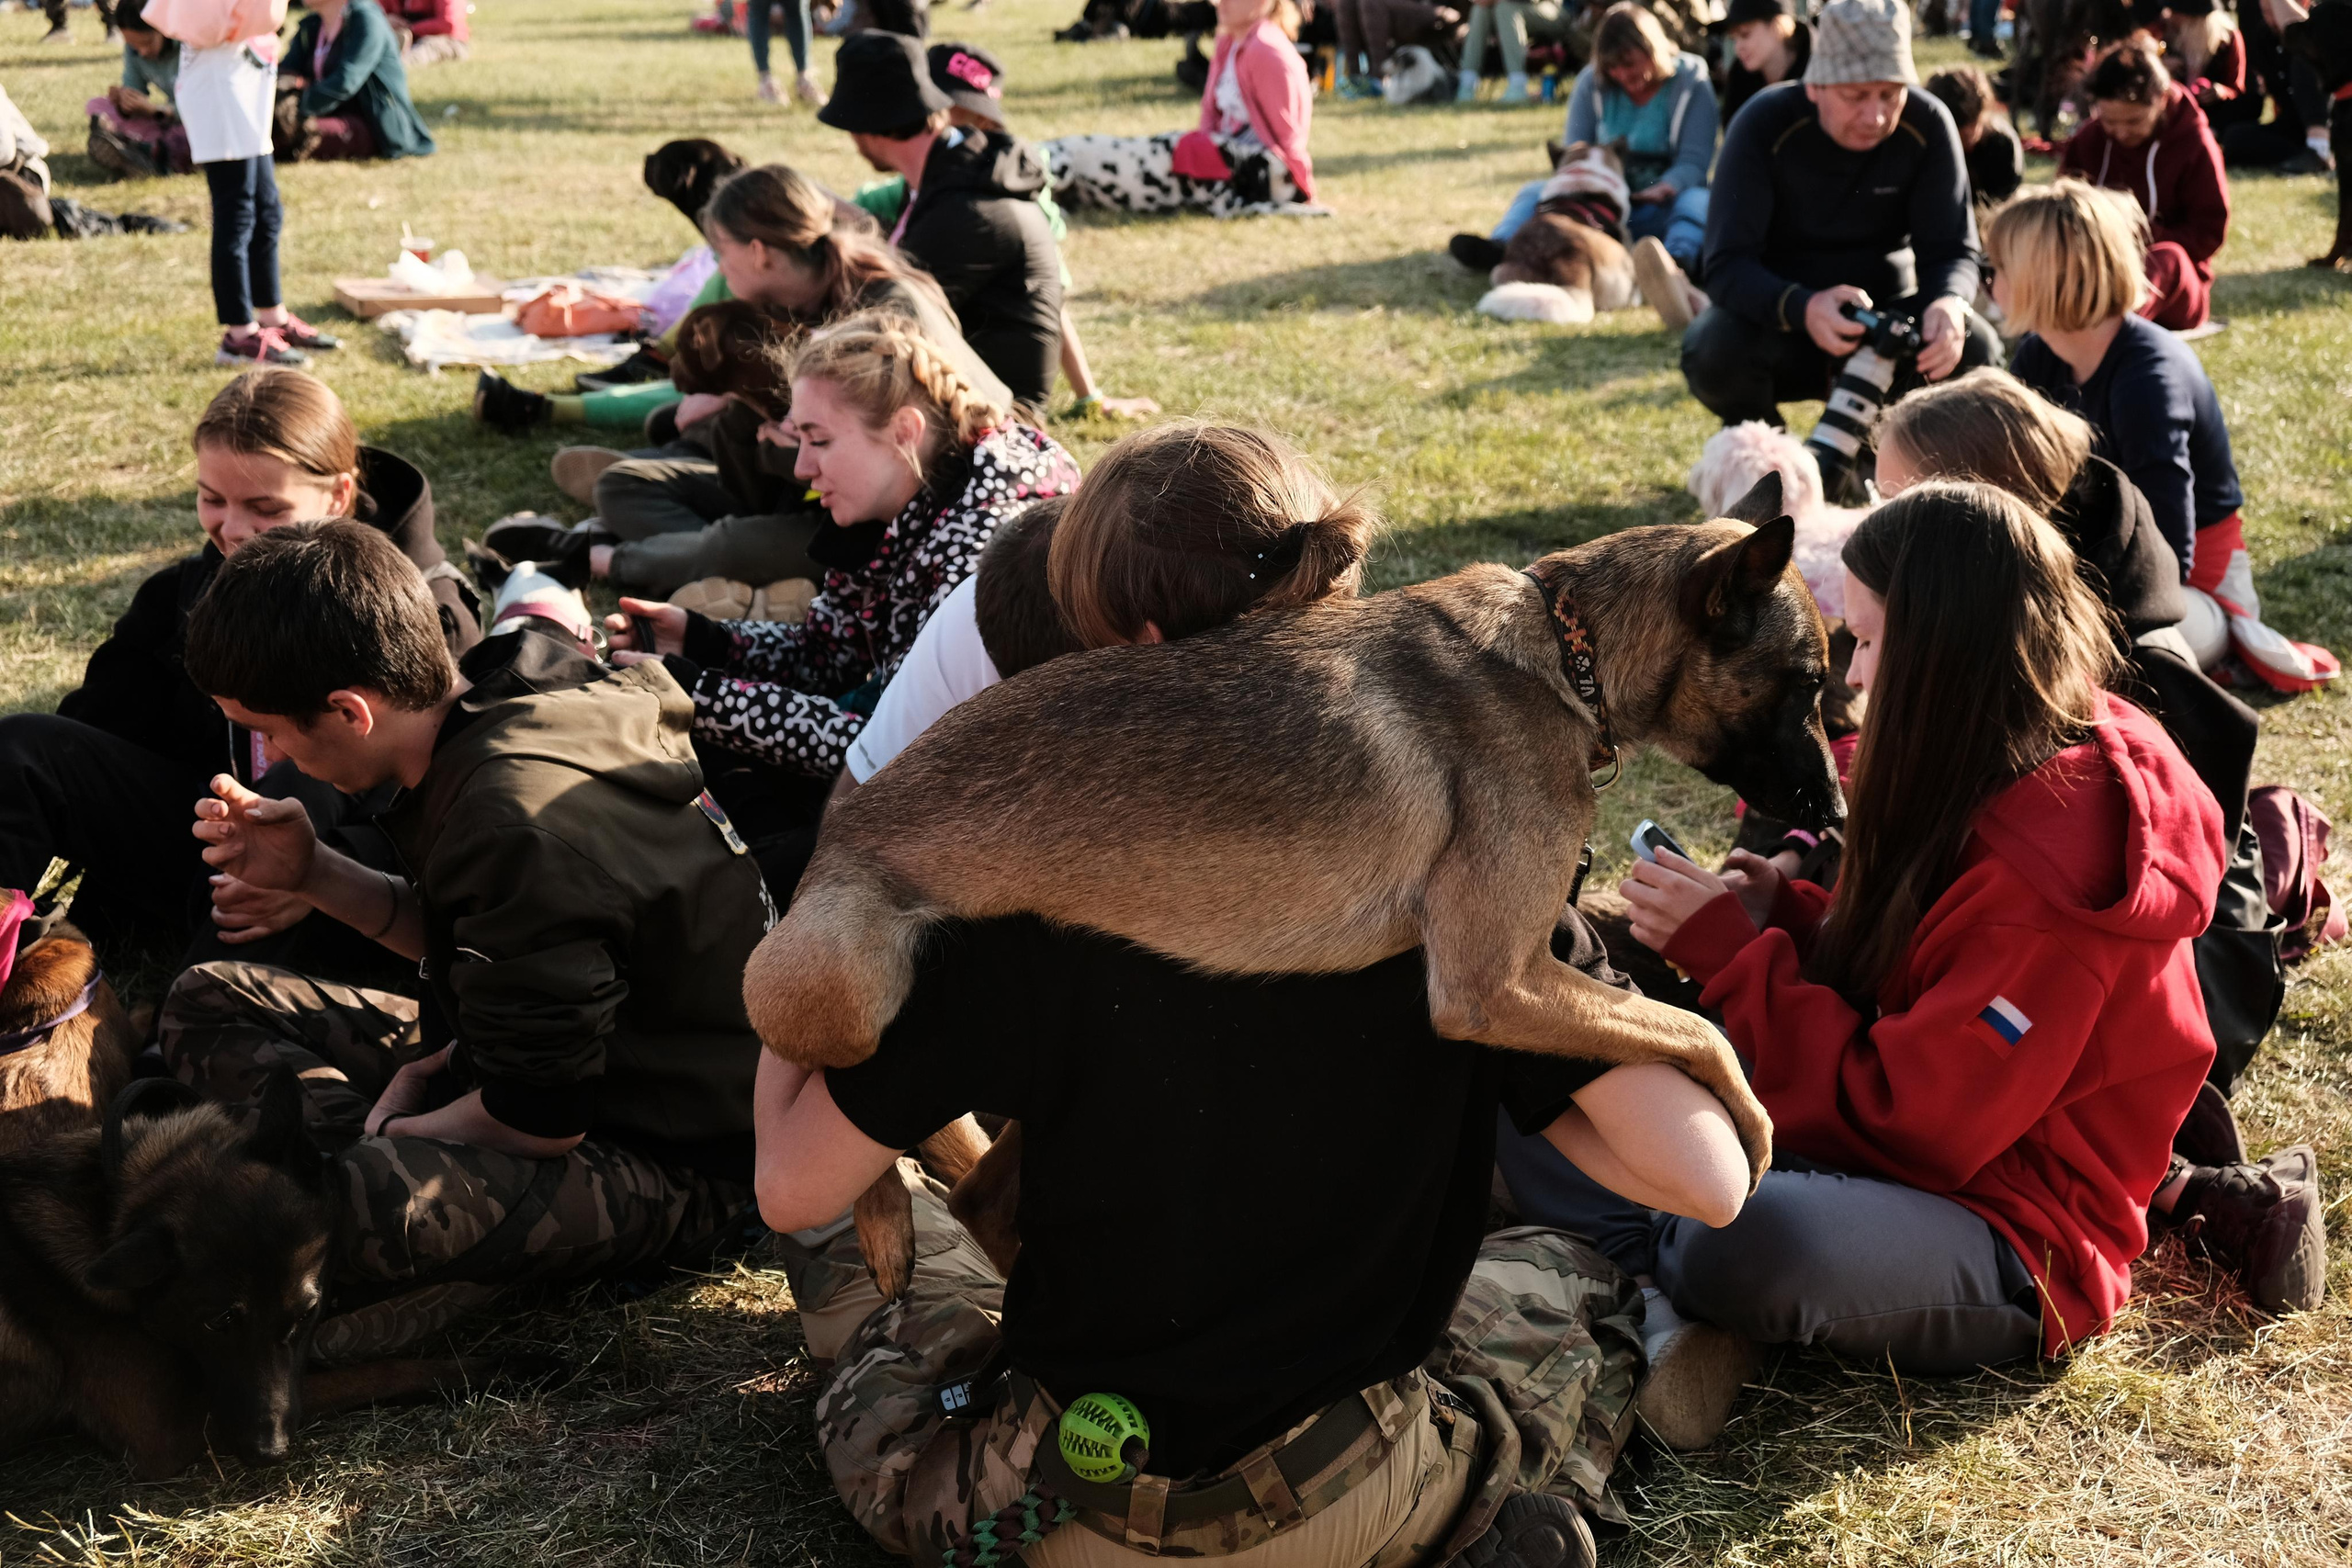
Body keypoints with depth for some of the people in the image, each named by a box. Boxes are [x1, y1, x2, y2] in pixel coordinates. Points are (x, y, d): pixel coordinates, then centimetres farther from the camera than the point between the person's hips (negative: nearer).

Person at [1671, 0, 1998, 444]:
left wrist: (1949, 304, -37)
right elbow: (1728, 266, -25)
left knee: (1975, 349, -26)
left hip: (1885, 306, 2)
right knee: (1714, 349, -34)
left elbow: (1952, 251, -10)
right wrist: (1801, 308, -47)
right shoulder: (1765, 124, -19)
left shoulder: (1927, 125, -13)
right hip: (1780, 317, -2)